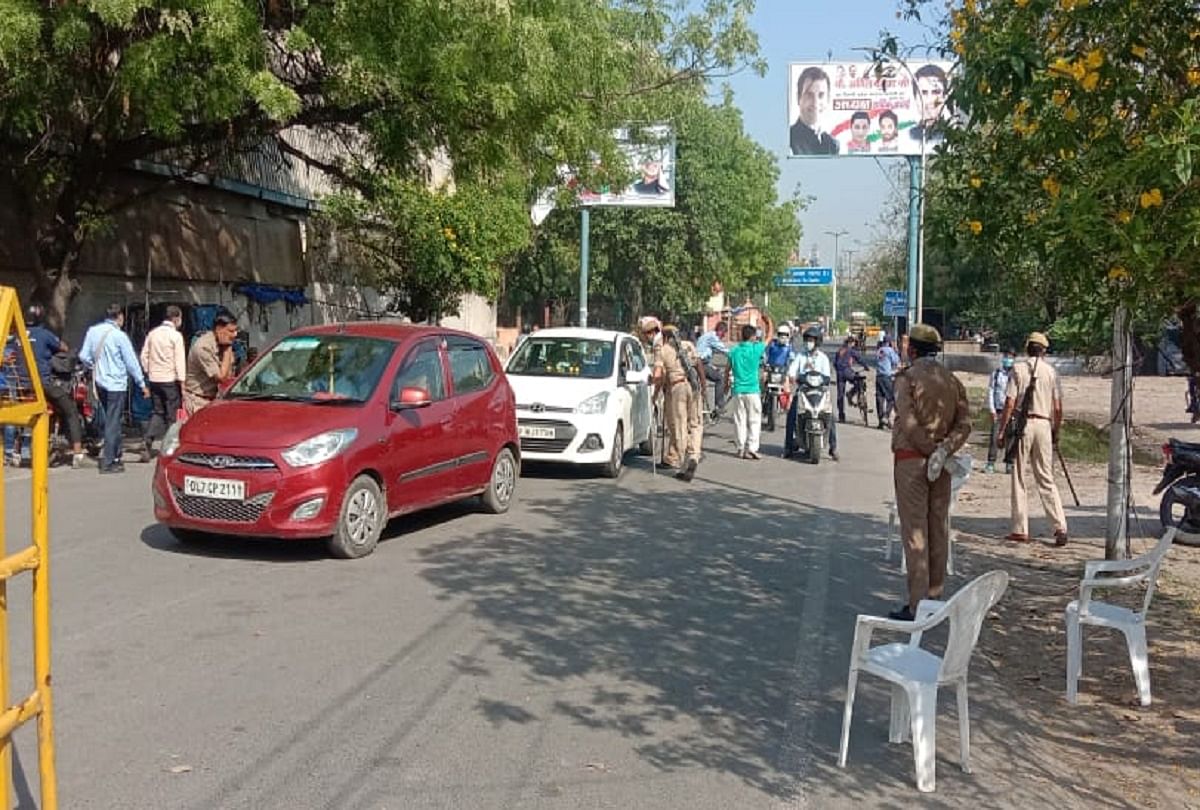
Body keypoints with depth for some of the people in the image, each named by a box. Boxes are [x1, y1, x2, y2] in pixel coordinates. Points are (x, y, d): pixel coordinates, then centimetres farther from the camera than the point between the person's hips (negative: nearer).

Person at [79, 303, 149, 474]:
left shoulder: (93, 331, 4)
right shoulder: (119, 335, -13)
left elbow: (84, 356, 6)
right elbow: (131, 362, -9)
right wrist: (142, 384, -2)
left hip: (100, 382, 7)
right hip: (116, 384, -7)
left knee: (112, 420, 18)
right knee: (113, 423, -3)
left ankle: (116, 455, 23)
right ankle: (108, 462, -3)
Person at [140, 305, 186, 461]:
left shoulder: (152, 333, 9)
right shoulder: (175, 335, -9)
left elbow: (144, 356, 10)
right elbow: (179, 360, -12)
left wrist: (148, 372, 18)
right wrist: (181, 381, -10)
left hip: (154, 379, 6)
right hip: (169, 379, -6)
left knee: (158, 412, 13)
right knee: (172, 415, 4)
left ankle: (149, 441, -4)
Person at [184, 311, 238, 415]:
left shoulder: (223, 344, 1)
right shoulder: (203, 347, -22)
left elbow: (228, 376, 2)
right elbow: (222, 377, -21)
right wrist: (227, 351, -17)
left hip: (214, 398, 7)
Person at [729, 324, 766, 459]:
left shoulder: (734, 351, 3)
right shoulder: (756, 349, -7)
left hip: (738, 390, 4)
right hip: (752, 390, -3)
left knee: (740, 420, 8)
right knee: (754, 420, 2)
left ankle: (741, 448, 10)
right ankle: (751, 449, -4)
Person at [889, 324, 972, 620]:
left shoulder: (907, 377, -8)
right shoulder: (953, 380, 10)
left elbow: (910, 423, -18)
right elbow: (964, 423, 0)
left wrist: (931, 450, -10)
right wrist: (944, 451, -10)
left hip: (911, 459, -6)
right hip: (941, 465, 6)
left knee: (915, 531, -4)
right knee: (939, 529, 12)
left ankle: (917, 605, -4)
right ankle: (935, 597, 21)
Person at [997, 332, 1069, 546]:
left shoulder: (1018, 370, -2)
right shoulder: (1051, 372, 5)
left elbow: (1009, 404, -7)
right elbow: (1058, 409, 5)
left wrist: (1001, 431, -2)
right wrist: (1056, 432, 17)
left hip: (1022, 424, -3)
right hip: (1043, 425, 3)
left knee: (1018, 478, 4)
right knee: (1046, 479, 10)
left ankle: (1020, 529, 5)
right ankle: (1060, 527, 2)